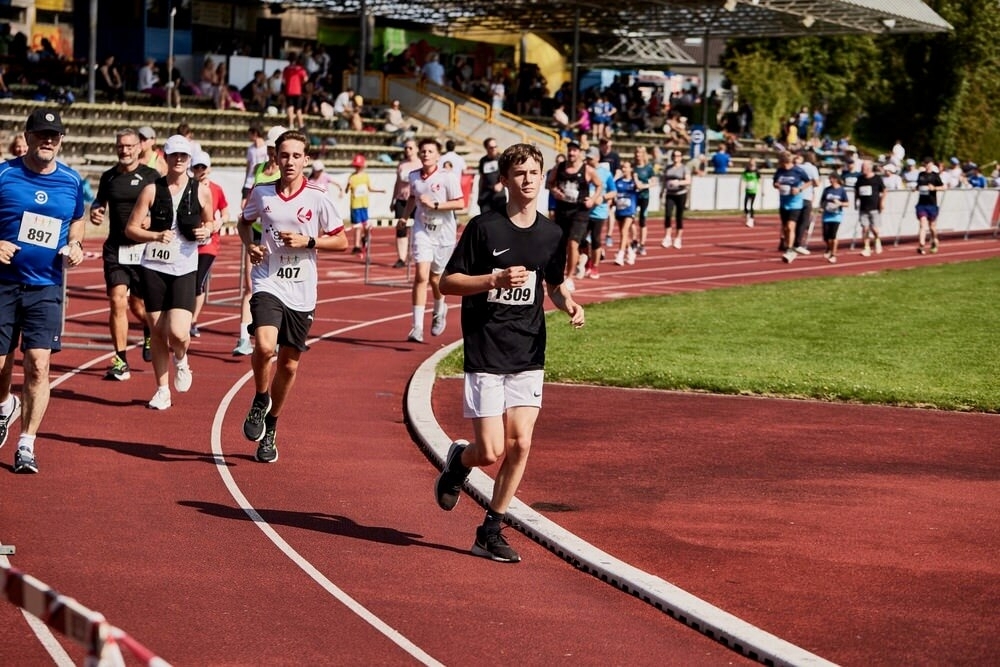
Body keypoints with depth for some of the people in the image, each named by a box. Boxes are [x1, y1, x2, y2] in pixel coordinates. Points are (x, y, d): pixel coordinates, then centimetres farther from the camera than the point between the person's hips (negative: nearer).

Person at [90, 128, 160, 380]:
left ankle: (150, 332, 42)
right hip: (115, 248, 2)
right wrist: (95, 210, -1)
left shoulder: (151, 176, -2)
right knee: (117, 303, -9)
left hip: (143, 249, -2)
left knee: (137, 305, 6)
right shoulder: (109, 176, 8)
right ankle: (121, 361, -4)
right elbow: (99, 201, 22)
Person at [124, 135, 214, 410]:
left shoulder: (201, 192, 2)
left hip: (184, 269, -1)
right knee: (158, 333, 5)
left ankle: (180, 359, 21)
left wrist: (206, 231, -3)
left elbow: (209, 222, 20)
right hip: (153, 267, 1)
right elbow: (131, 228, -1)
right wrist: (156, 236, -18)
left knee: (178, 333, -15)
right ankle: (162, 390, 19)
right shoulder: (152, 190, -1)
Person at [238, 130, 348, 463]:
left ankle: (270, 428, 30)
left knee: (289, 365, 10)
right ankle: (260, 400, 4)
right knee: (264, 346, -26)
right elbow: (245, 221, 22)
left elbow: (341, 241, 3)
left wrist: (307, 241, -13)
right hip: (268, 284, -1)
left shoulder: (318, 198, -3)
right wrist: (250, 245, 1)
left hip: (301, 293, 1)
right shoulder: (261, 193, 2)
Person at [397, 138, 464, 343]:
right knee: (421, 276, -13)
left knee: (435, 278, 11)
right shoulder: (414, 177, 4)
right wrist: (405, 216, 11)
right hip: (422, 231, 2)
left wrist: (434, 205, -19)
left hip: (443, 232, -2)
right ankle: (417, 327, -15)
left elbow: (460, 204, -12)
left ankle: (439, 310, 44)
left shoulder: (447, 177, -10)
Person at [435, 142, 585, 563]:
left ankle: (491, 532, 9)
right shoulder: (484, 227, -8)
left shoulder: (551, 235, 6)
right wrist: (495, 280, -19)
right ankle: (459, 460, 29)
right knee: (492, 451, -8)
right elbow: (448, 282, -5)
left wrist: (569, 305, 0)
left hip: (528, 356, 4)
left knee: (520, 445, -5)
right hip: (484, 354, -4)